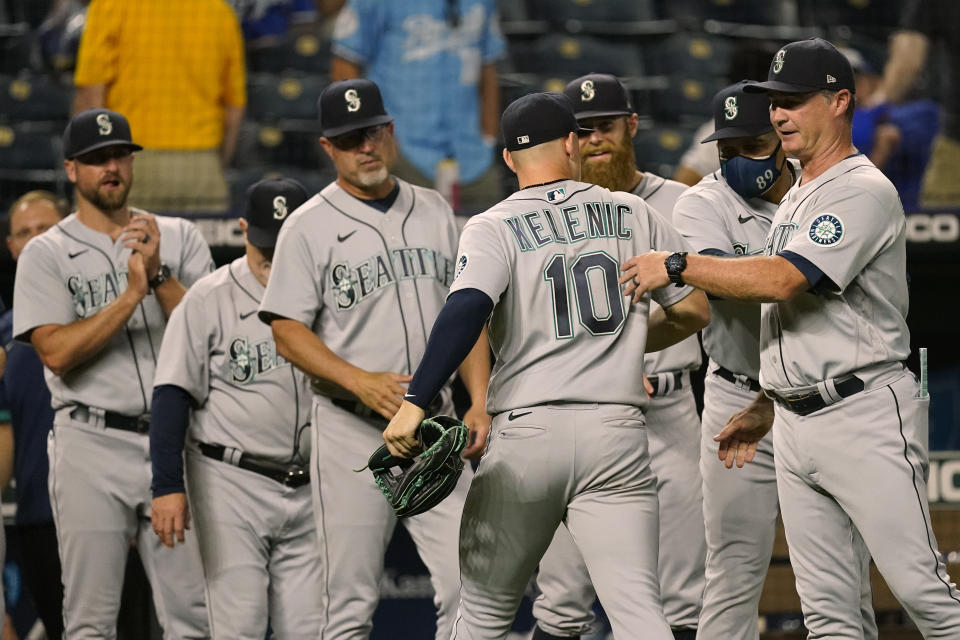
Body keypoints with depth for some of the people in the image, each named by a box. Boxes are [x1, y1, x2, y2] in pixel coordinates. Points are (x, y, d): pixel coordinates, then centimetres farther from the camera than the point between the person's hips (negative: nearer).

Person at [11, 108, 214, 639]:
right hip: (93, 444, -2)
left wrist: (159, 276, -11)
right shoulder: (47, 253, 5)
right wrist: (131, 295, -14)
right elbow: (57, 352, -9)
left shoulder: (179, 238, 13)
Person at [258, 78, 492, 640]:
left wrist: (479, 402, 1)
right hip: (354, 430, -3)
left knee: (467, 584, -7)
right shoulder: (310, 226, 0)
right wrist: (362, 381, -19)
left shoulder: (435, 213, 13)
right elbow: (288, 331, -5)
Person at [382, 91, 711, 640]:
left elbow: (467, 309, -17)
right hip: (618, 433, 1)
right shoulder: (632, 214, 11)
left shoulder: (493, 228, 2)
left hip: (527, 431, -1)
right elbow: (695, 309, 15)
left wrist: (416, 403, -21)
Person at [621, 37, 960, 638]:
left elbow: (781, 279, -23)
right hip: (795, 427, 9)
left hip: (864, 416, -9)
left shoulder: (865, 192, -12)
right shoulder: (795, 200, 19)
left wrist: (677, 265, -18)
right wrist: (765, 409, 22)